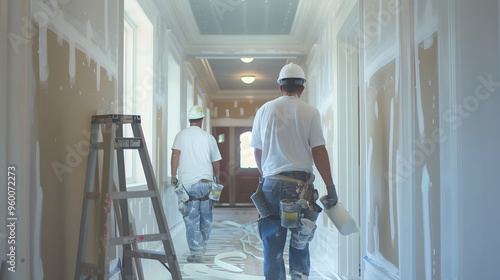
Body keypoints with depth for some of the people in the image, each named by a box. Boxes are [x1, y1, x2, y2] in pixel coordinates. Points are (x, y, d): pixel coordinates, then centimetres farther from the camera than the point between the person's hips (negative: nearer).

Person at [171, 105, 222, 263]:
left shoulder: (181, 136, 4)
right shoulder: (208, 137, 6)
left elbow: (175, 155, -7)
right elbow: (216, 162, 10)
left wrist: (173, 176, -2)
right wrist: (216, 177, 25)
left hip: (187, 183, -1)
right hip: (206, 182, 1)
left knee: (191, 219, 2)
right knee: (206, 216, 16)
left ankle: (196, 252, 2)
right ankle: (203, 245, 29)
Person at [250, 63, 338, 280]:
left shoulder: (265, 110, 7)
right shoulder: (310, 112, 0)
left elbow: (257, 151, 10)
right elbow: (318, 151, -4)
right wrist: (330, 186, 1)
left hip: (272, 182, 1)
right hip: (301, 181, -1)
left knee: (272, 240, 8)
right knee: (301, 234, 17)